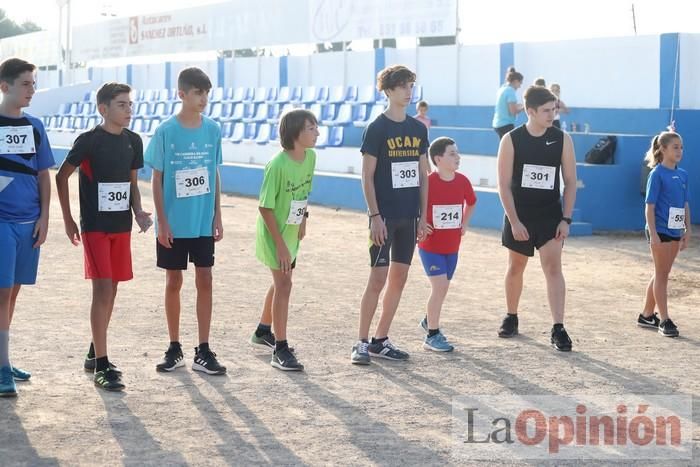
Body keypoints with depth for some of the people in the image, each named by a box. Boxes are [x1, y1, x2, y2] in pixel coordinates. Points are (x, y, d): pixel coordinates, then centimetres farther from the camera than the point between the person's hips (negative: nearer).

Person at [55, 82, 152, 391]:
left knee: (112, 289, 12)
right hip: (95, 226, -6)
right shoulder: (89, 141, -11)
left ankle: (94, 354, 27)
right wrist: (68, 220, 0)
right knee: (102, 289, -11)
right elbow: (62, 176, -2)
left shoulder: (133, 141, 6)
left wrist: (138, 212, -1)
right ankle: (101, 365, -9)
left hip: (122, 226, 6)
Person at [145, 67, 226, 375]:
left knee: (204, 281, 3)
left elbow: (215, 175, 9)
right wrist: (162, 221, -8)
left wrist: (217, 216, 7)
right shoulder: (166, 132, -8)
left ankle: (203, 351, 10)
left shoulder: (212, 130, 2)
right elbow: (157, 179, -4)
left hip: (203, 223, 3)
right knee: (174, 282, 7)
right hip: (174, 224, -2)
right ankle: (175, 349, 19)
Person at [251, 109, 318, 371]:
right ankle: (281, 351, -7)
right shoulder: (278, 166, -27)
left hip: (291, 232, 8)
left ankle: (263, 332, 40)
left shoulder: (310, 157, -5)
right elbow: (265, 207, -23)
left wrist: (303, 219, 10)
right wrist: (280, 244, -22)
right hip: (273, 233, -8)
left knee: (281, 282, 19)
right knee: (284, 284, -11)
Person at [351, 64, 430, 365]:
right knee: (378, 278, -7)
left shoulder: (418, 129, 9)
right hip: (384, 216, -6)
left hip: (409, 216, 6)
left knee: (399, 278, 8)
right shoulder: (377, 129, -7)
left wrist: (423, 215, 9)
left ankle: (380, 340, 18)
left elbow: (423, 174, 13)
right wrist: (375, 216, -14)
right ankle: (361, 343, 1)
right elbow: (367, 177, -9)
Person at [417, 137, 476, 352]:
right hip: (430, 245, -6)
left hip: (452, 246, 6)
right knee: (439, 286, -11)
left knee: (443, 287, 16)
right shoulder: (428, 183, -18)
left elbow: (471, 203, 19)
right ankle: (432, 336, -1)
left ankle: (429, 320, 41)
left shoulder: (463, 181, -2)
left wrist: (464, 223, 11)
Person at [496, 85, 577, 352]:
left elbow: (570, 181, 1)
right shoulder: (511, 140, -8)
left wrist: (566, 219, -6)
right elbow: (504, 185, -7)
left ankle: (558, 329, -13)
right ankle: (511, 318, 32)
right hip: (519, 215, 0)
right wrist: (514, 221, -12)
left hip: (551, 215, 0)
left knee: (552, 267, -11)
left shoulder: (562, 140, -3)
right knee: (516, 267, 13)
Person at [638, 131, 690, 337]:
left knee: (661, 274, 13)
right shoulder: (657, 174, -10)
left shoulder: (682, 175, 9)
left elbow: (685, 205, 14)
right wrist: (653, 235, -17)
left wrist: (687, 230, 10)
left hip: (675, 232, 7)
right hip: (660, 231, -7)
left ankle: (647, 315, 23)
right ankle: (664, 320, 5)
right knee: (662, 275, -1)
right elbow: (650, 207, -12)